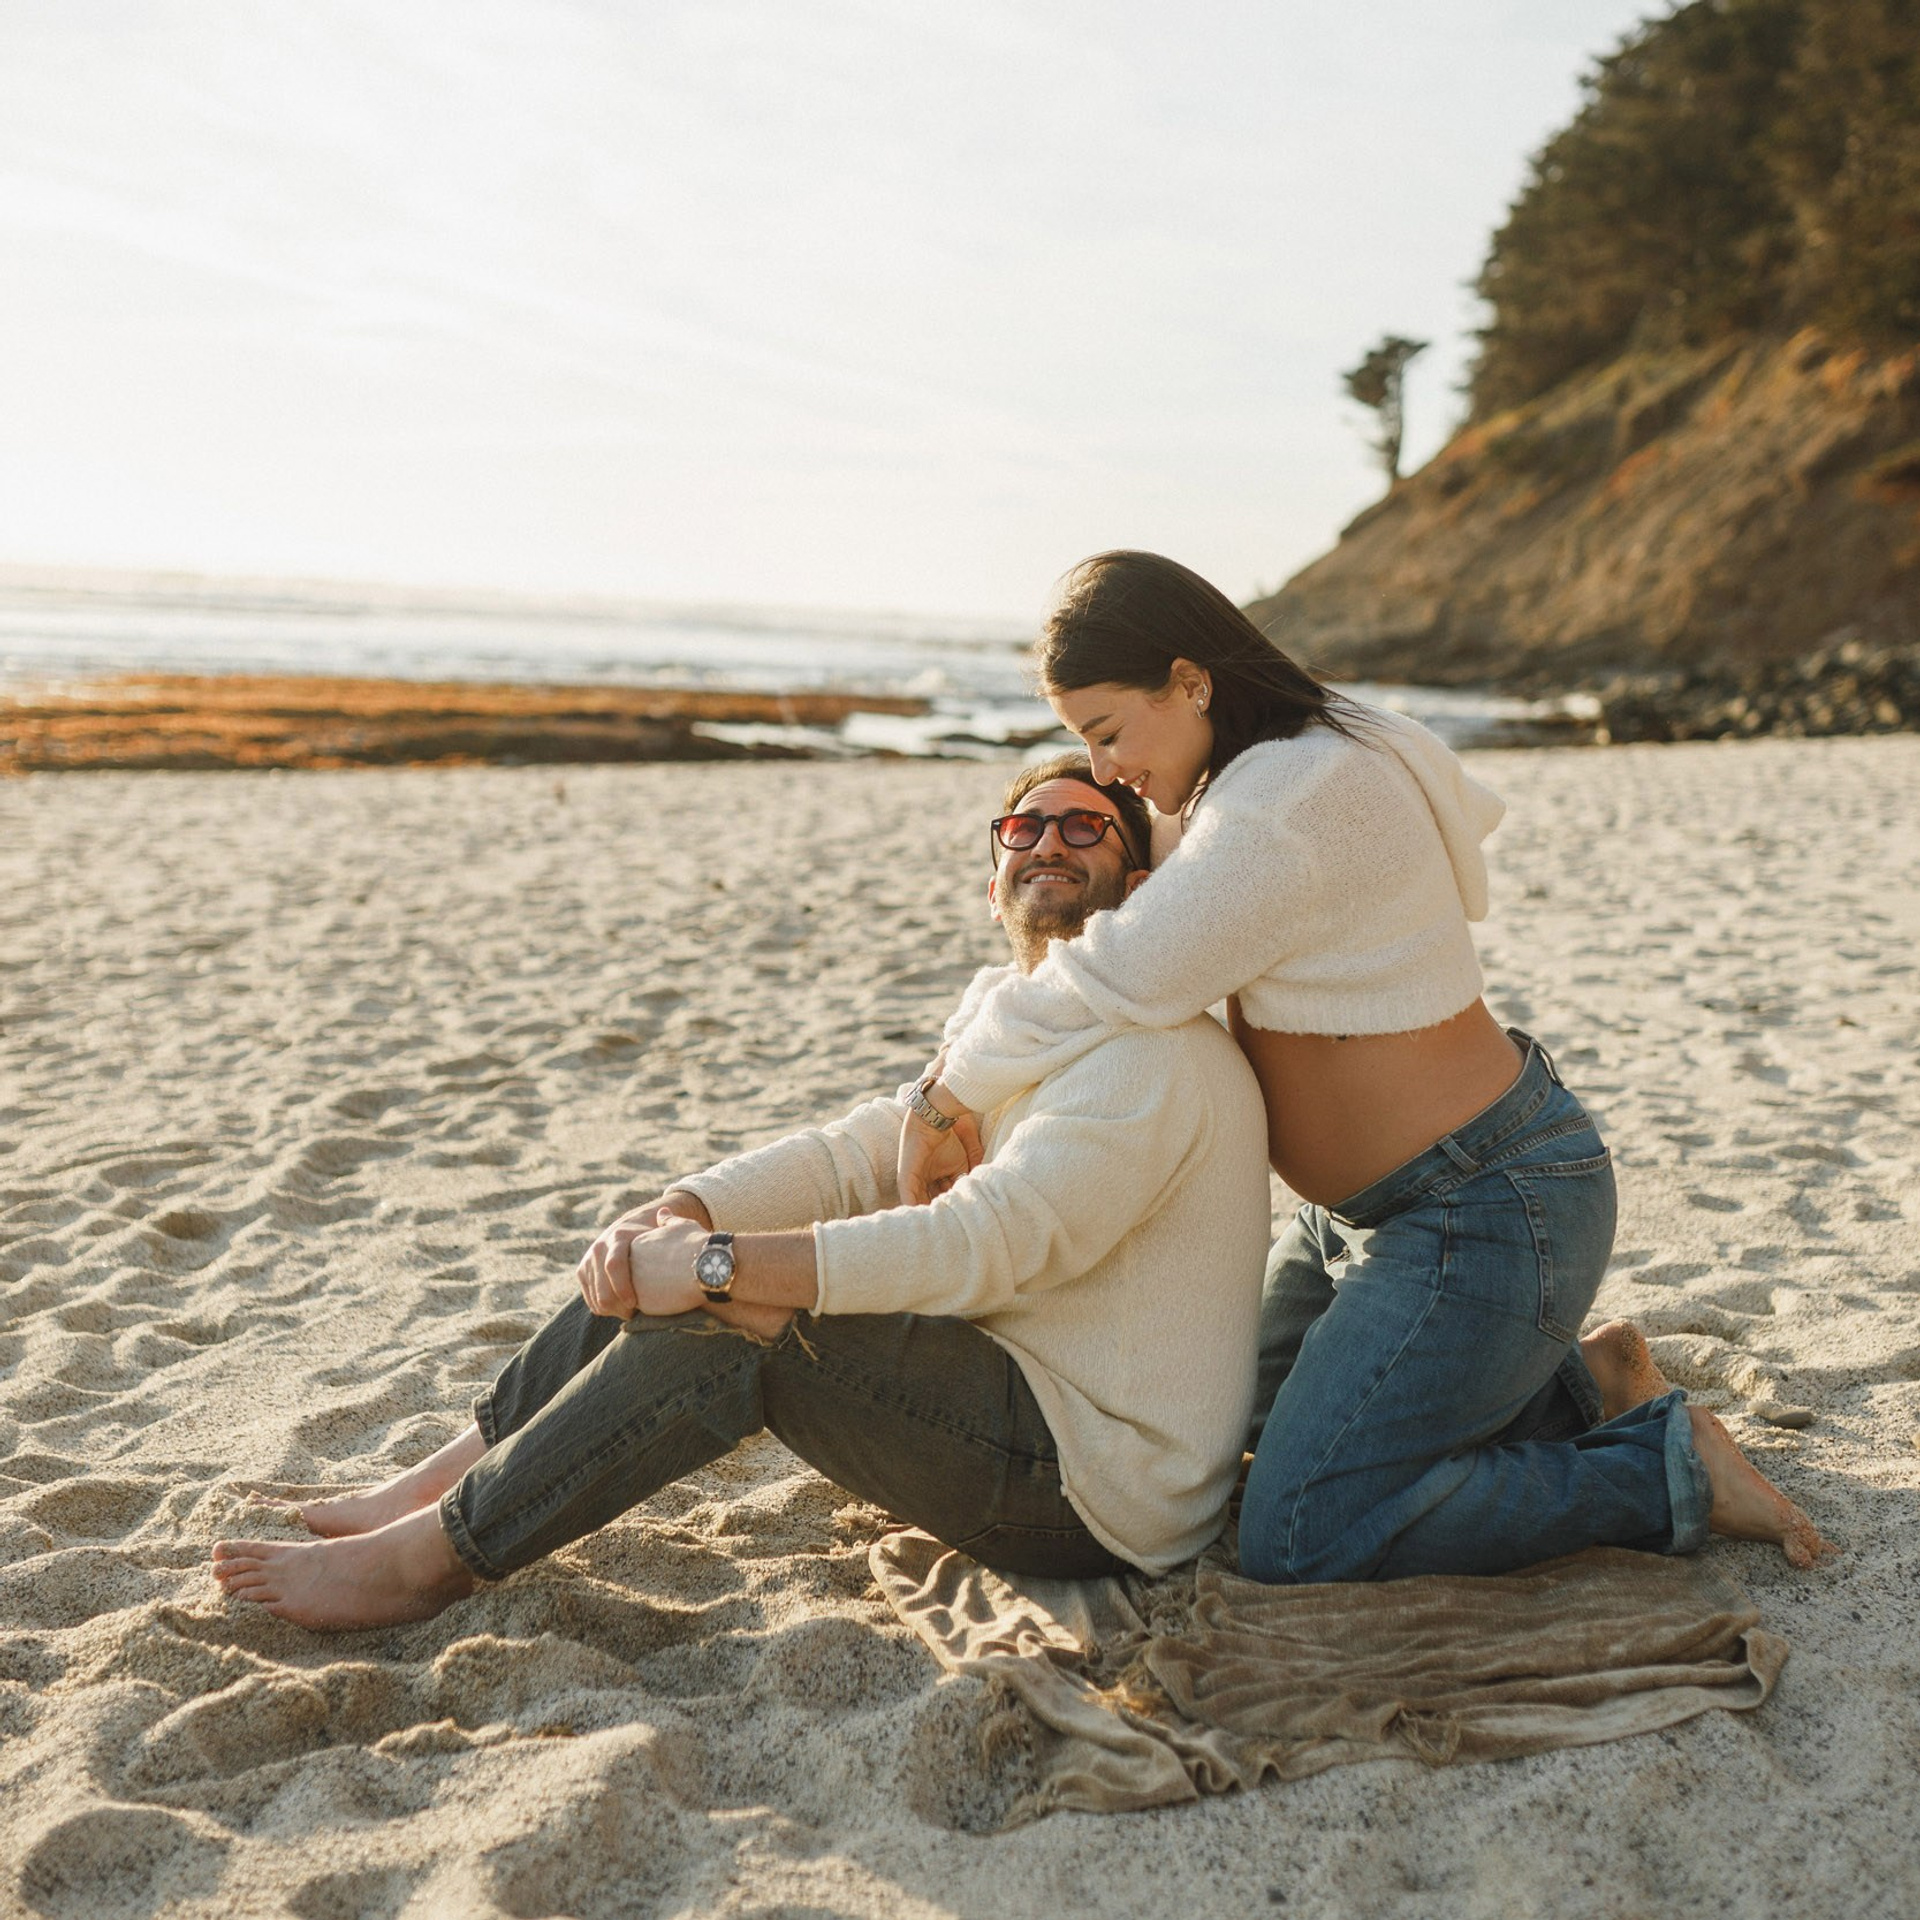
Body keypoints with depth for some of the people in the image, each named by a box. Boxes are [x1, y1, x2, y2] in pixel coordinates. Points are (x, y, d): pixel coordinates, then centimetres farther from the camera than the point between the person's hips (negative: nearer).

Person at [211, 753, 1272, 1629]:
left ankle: (429, 1557, -11)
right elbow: (850, 1154, 4)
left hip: (1096, 1484, -9)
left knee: (730, 1323, -23)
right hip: (1026, 1400, 9)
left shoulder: (1153, 1055, -17)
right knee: (676, 1255, 3)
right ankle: (438, 1484, 5)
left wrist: (719, 1265, -30)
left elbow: (987, 1242, -29)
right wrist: (677, 1215, -15)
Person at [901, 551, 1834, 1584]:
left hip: (1484, 1217, -11)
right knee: (1250, 1418, 21)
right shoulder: (1294, 761, 5)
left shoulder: (1295, 800, -26)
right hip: (1371, 1204, 11)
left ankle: (1666, 1470, -2)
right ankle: (1575, 1383, 22)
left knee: (1294, 1541, -12)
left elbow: (1113, 984, -29)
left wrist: (943, 1097, -15)